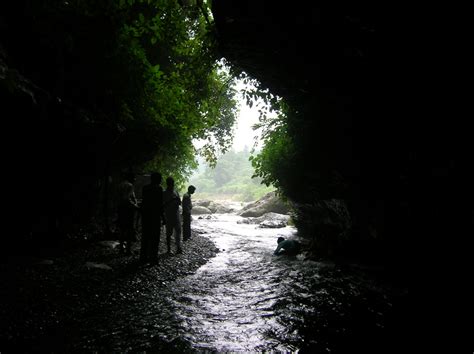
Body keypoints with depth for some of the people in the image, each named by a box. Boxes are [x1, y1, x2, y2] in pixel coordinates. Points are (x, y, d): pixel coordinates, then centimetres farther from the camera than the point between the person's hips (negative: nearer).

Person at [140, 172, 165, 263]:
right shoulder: (158, 188, -11)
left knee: (145, 236, 14)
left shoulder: (145, 188, 7)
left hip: (145, 215, 6)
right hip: (155, 215, -6)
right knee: (154, 237, 3)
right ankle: (153, 257, 6)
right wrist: (162, 216, -7)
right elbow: (160, 204, -13)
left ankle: (143, 256, 20)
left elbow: (143, 202, 9)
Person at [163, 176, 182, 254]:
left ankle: (178, 248, 4)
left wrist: (178, 200, -8)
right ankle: (169, 249, 12)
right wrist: (170, 201, -21)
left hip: (176, 216, 4)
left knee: (178, 231, 0)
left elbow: (180, 203, 13)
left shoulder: (176, 192, 10)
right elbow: (163, 205, -9)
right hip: (168, 216, -4)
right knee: (169, 233, 3)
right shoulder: (164, 193, -4)